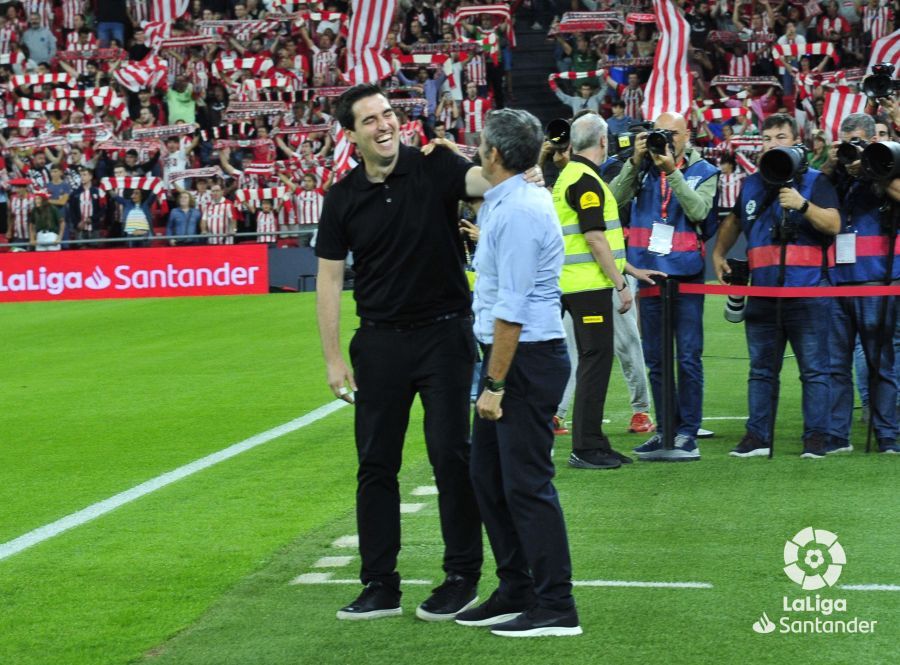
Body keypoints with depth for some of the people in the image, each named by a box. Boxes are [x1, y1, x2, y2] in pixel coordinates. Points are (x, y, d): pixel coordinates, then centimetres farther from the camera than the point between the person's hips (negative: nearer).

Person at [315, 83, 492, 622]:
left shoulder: (435, 167, -5)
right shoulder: (343, 200, 2)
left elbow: (483, 180, -24)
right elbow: (329, 280, 5)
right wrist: (334, 359, 0)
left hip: (445, 334, -3)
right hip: (380, 341, 3)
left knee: (451, 454, 0)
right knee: (376, 463, 6)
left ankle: (463, 577, 13)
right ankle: (380, 586, 15)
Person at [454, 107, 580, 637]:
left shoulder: (518, 213, -19)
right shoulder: (507, 202, 12)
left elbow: (511, 310, -22)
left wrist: (495, 385, -19)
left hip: (526, 358, -10)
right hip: (508, 354, 10)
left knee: (526, 484, -6)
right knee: (489, 477, 14)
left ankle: (556, 607, 0)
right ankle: (516, 593, 23)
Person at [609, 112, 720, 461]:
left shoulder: (703, 172, 3)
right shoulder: (643, 168, 7)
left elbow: (698, 211, -14)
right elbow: (616, 197, -8)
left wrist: (672, 171, -20)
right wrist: (636, 161, -16)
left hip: (686, 274, -3)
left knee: (688, 357, -4)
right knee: (655, 359, 9)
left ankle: (687, 433, 0)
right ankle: (665, 430, 17)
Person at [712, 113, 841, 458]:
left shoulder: (815, 181, 1)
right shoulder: (751, 184, 15)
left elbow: (833, 224, -11)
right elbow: (734, 220, 33)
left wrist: (803, 205, -23)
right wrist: (718, 252, 24)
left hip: (807, 289, -5)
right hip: (762, 290, 5)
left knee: (814, 368, -1)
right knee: (761, 368, 9)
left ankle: (816, 436, 3)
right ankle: (757, 436, 13)